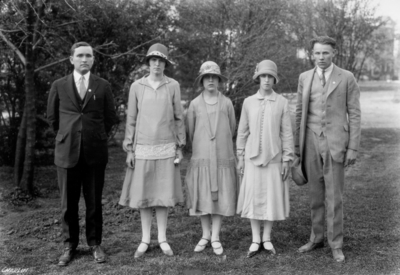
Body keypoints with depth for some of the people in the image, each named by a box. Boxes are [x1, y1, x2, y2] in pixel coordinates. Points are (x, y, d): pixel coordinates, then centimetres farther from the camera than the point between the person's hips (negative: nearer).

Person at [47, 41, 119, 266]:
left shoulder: (103, 86, 3)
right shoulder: (59, 86, 4)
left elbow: (111, 117, 11)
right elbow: (52, 117, 15)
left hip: (95, 152, 0)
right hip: (67, 152, 1)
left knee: (94, 202, 6)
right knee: (69, 203, 6)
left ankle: (95, 243, 20)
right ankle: (70, 245, 20)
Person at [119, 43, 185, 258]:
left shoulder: (173, 86, 0)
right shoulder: (136, 87, 1)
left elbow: (178, 118, 4)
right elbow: (131, 119, 2)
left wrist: (180, 147, 1)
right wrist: (129, 150, -2)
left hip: (165, 148, 0)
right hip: (143, 148, 0)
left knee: (163, 193, 3)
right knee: (142, 194, 4)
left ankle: (162, 239, 15)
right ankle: (145, 240, 15)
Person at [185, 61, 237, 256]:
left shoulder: (227, 103, 1)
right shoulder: (195, 104, 1)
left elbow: (232, 128, 12)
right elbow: (190, 131, 10)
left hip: (223, 157, 0)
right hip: (201, 157, 0)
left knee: (221, 196, 2)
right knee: (203, 197, 5)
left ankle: (215, 237, 10)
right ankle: (205, 235, 18)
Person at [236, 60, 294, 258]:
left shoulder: (282, 102, -2)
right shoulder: (248, 102, 2)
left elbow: (287, 133, -2)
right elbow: (242, 131, 6)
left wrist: (287, 160, -5)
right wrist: (240, 157, 4)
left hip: (274, 159, -1)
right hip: (253, 158, 1)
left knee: (272, 198, 4)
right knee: (253, 198, 3)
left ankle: (267, 239, 19)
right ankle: (255, 240, 14)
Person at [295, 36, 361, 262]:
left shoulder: (347, 78, -2)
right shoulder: (305, 78, 8)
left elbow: (355, 115, -3)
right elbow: (300, 113, 10)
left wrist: (353, 148, -8)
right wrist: (297, 145, 8)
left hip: (335, 142, -3)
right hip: (311, 142, 3)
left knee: (334, 196, -1)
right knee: (316, 194, 11)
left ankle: (336, 244, 11)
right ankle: (316, 238, 24)